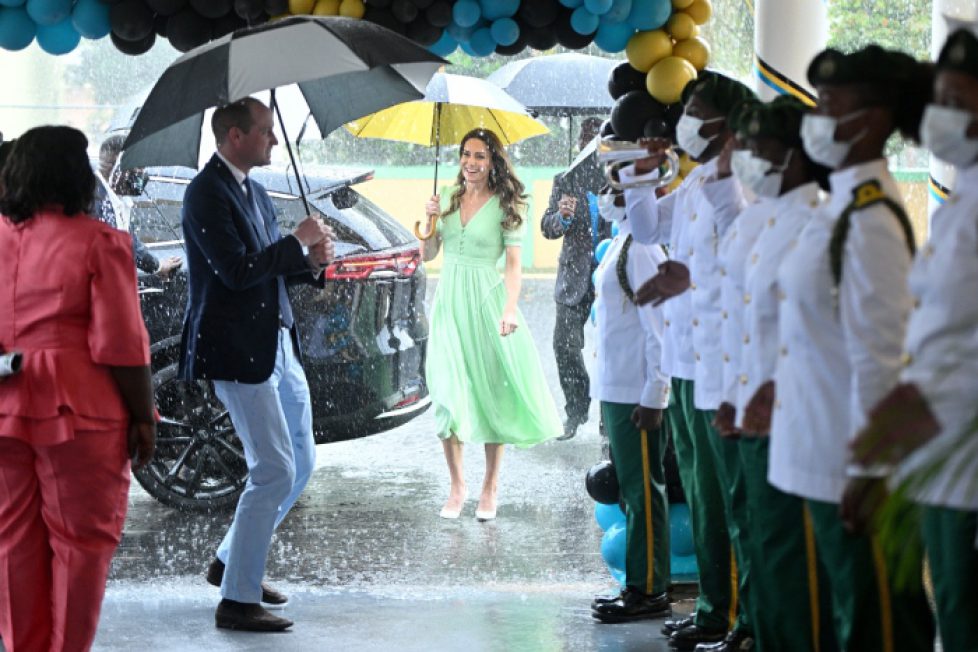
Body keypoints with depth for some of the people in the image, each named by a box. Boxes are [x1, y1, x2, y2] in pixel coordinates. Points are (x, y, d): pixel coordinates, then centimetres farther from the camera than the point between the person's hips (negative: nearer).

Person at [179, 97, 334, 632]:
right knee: (274, 472, -10)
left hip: (277, 343, 10)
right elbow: (237, 271, -23)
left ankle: (230, 563, 29)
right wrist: (299, 239, -14)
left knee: (299, 465, 15)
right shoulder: (206, 193, -14)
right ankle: (238, 600, -1)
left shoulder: (253, 191, 15)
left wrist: (310, 261, 2)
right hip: (238, 350, -10)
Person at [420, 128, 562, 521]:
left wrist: (510, 308, -19)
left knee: (490, 392, 1)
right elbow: (427, 256, 11)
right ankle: (456, 486, 9)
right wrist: (431, 223, -6)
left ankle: (490, 488, 11)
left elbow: (514, 264, -7)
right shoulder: (448, 200, 8)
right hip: (449, 301, 3)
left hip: (486, 301, -3)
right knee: (448, 393, -2)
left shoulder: (505, 206, -3)